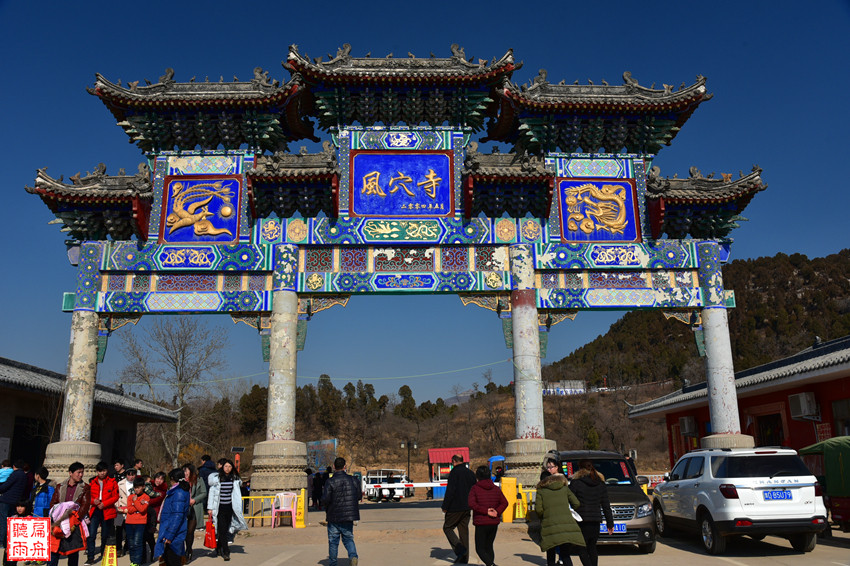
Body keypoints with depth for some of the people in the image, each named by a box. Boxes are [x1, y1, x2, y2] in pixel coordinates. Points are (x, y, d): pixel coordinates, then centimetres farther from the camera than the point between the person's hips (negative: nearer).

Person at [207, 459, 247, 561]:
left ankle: (219, 549, 26)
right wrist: (210, 508, -4)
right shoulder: (216, 478, -3)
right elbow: (211, 493, -1)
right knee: (222, 529, -8)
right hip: (219, 507, -3)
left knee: (226, 529, 8)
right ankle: (226, 552, -7)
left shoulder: (235, 479, 5)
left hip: (229, 507, 3)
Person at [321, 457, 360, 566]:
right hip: (348, 516, 3)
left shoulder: (330, 481, -12)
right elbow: (359, 496, 6)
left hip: (334, 516, -2)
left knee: (333, 541, 10)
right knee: (348, 539, 13)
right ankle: (353, 556, -10)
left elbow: (326, 499, -17)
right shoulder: (353, 480, 0)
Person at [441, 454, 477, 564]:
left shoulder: (454, 472, -12)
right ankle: (464, 558, 11)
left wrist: (444, 506, -12)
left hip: (455, 507, -7)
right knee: (464, 530, 11)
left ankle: (459, 549, -9)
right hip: (467, 508, 7)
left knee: (447, 527, 6)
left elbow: (450, 491, -17)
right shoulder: (471, 473, 11)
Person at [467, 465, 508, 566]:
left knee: (480, 549, 2)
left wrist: (486, 511, -14)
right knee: (489, 546, 20)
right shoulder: (496, 489, 8)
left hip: (481, 524, -5)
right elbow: (504, 503, 5)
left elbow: (472, 504, -19)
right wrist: (497, 511, -6)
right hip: (494, 523, 5)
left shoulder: (474, 489, -6)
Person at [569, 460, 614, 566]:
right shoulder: (600, 483, 8)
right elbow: (606, 505, 10)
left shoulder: (575, 482, -6)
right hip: (596, 521, 5)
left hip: (582, 521, -5)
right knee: (592, 547, 18)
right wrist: (610, 522, 15)